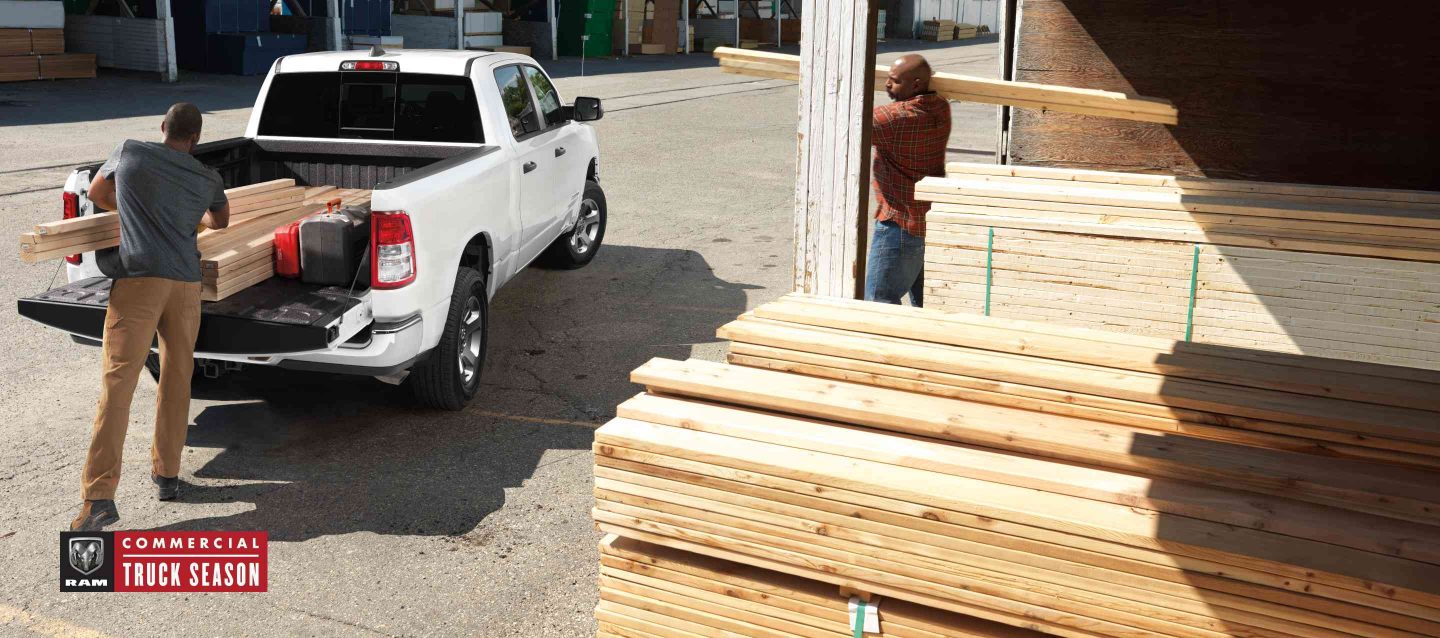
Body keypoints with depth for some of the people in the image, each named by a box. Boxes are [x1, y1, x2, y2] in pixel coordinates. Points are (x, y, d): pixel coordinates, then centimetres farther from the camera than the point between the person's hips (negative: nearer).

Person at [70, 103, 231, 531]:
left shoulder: (128, 153, 11)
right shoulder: (208, 179, 16)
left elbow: (96, 194, 28)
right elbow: (221, 221, 36)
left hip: (138, 280, -2)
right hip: (186, 283, 2)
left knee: (116, 386, -7)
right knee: (176, 382, 15)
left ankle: (99, 497, -12)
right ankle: (167, 475, 23)